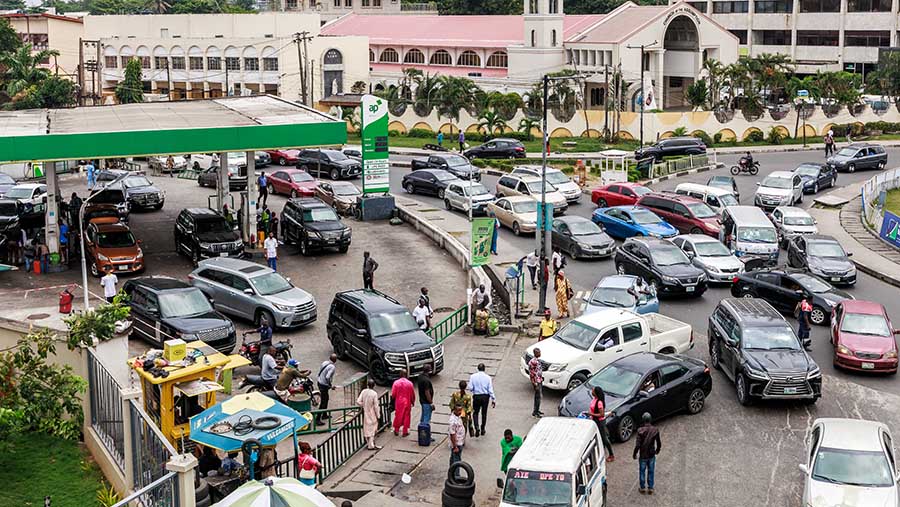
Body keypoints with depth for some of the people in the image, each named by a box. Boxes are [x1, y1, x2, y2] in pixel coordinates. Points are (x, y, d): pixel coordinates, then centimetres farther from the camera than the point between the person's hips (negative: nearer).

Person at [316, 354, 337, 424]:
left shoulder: (324, 362, 2)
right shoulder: (332, 367, -22)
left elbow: (319, 372, 10)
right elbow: (327, 377, -31)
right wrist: (331, 386, -18)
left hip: (319, 382, 9)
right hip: (324, 385, -9)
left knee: (326, 398, 25)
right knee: (323, 402, -1)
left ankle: (324, 415, 39)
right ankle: (318, 419, 0)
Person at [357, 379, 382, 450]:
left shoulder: (363, 391, -7)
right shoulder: (374, 394, -19)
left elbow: (358, 401, -9)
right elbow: (376, 406, -16)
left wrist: (363, 406, 9)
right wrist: (377, 415, -6)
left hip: (365, 413, 4)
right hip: (372, 414, -4)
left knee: (367, 428, 15)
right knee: (372, 429, 5)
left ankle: (369, 443, 27)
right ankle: (371, 445, 6)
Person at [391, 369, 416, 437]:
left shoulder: (396, 382, -11)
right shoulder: (409, 383, -11)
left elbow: (393, 394, -7)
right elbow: (412, 395, -3)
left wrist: (393, 401, 11)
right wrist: (413, 402, 13)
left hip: (398, 403, 1)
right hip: (407, 403, -1)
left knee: (398, 416, 15)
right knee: (406, 417, 9)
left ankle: (396, 430, 24)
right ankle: (405, 432, 13)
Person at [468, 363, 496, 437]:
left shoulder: (473, 376, -9)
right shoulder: (488, 377, -8)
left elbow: (470, 388, -9)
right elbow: (490, 390, -8)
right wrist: (493, 400, -2)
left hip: (476, 396, -1)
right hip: (485, 397, 1)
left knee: (475, 413, 13)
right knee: (484, 413, 16)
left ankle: (477, 428, -8)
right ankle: (482, 430, 26)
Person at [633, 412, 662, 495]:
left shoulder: (641, 430, -20)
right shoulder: (655, 430, -10)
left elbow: (637, 445, -20)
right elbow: (659, 443, 1)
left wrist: (634, 454, -4)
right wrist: (657, 450, 21)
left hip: (643, 455, -3)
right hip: (652, 454, 3)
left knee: (642, 471, 15)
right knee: (651, 472, 17)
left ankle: (643, 488, 24)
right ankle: (650, 488, 25)